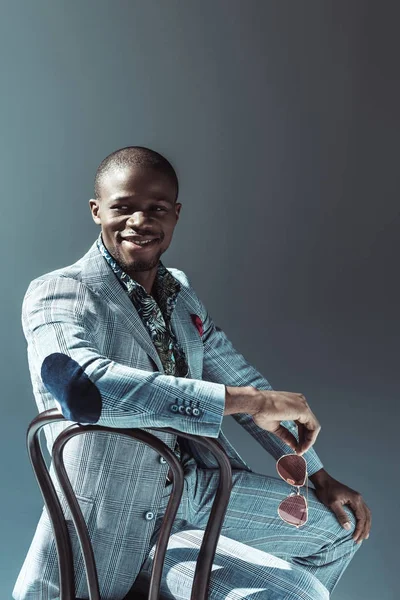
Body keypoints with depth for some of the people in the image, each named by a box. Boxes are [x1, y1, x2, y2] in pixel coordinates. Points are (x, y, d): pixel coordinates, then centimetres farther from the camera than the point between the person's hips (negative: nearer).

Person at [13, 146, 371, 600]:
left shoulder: (180, 291, 8)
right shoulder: (55, 294, -14)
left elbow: (237, 377, 14)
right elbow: (81, 384, -35)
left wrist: (320, 477, 13)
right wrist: (249, 400, -34)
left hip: (199, 483, 6)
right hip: (108, 503, -5)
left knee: (341, 528, 11)